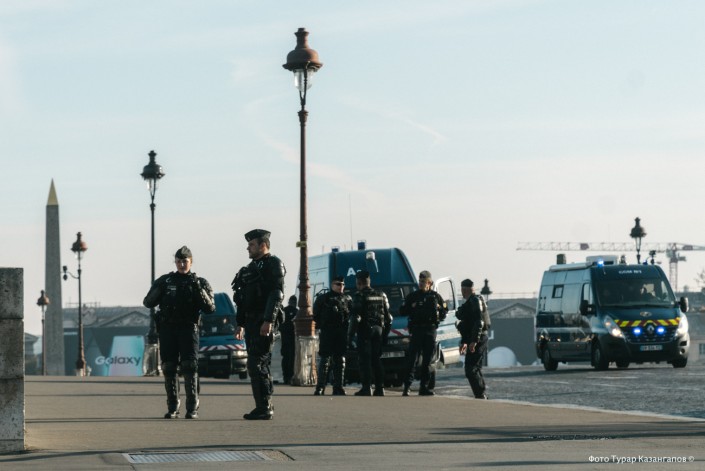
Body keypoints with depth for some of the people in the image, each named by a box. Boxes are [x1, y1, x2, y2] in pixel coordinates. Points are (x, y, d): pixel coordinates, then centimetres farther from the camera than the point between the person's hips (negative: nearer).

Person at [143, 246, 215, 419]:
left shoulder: (200, 283, 9)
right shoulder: (165, 281, 12)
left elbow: (210, 308, -1)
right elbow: (148, 302, 8)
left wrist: (199, 290, -14)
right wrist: (158, 290, -10)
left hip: (188, 329, -2)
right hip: (167, 329, 2)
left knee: (190, 367, -12)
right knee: (169, 368, 0)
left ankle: (192, 408, -12)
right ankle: (172, 408, 7)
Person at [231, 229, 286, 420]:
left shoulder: (273, 264, -6)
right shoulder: (251, 268, 21)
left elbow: (277, 295, -17)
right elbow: (243, 299, 24)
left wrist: (268, 320, -24)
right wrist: (240, 324, 20)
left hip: (264, 323, -9)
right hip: (251, 322, 9)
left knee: (257, 365, -14)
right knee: (261, 366, 10)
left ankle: (263, 407, -14)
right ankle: (265, 406, 14)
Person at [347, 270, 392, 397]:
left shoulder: (360, 296, -7)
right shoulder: (381, 295, 13)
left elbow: (355, 317, -14)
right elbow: (388, 317, 15)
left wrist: (350, 335, -11)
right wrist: (385, 334, 20)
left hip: (364, 330, -6)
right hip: (378, 329, 6)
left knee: (365, 360, -4)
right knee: (376, 360, 11)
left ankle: (366, 388, -9)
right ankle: (380, 388, 8)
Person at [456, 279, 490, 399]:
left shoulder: (475, 301, -12)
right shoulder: (469, 302, 21)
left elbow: (479, 322, -22)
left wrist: (474, 341, -26)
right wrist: (464, 342, 32)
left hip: (478, 339, -10)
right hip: (474, 340, 10)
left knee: (471, 370, -13)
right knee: (475, 369, 14)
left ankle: (480, 395, -14)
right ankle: (481, 395, 17)